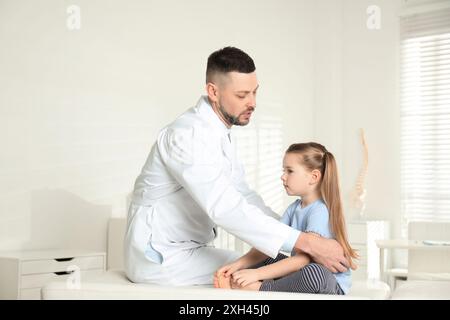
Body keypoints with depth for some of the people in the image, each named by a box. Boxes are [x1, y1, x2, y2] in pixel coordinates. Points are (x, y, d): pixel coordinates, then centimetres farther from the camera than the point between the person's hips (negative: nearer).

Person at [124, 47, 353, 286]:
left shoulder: (219, 132, 7)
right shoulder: (188, 134, -24)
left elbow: (243, 195, 10)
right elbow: (225, 208, -34)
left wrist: (299, 238, -2)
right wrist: (306, 243, -34)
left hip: (184, 248, 9)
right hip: (159, 257, -9)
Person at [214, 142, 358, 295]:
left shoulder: (320, 211, -19)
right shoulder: (294, 208, 8)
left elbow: (304, 259, -27)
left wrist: (257, 273, -31)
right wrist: (237, 264, -11)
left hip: (332, 284, -9)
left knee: (315, 273, -40)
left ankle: (259, 288, -25)